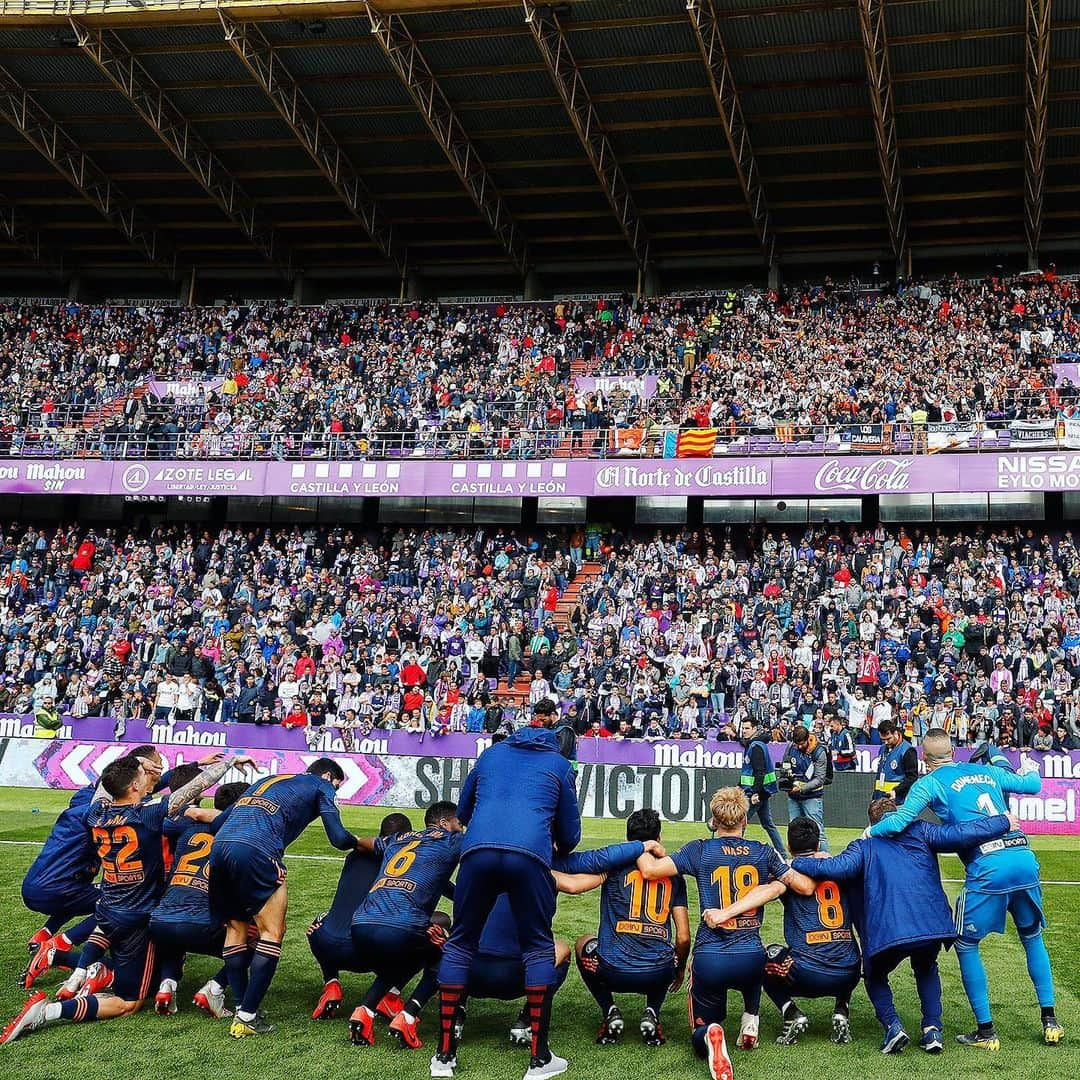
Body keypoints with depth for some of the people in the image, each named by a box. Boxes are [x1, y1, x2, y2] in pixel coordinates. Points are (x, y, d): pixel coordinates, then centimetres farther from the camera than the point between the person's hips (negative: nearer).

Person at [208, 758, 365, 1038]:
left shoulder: (266, 781, 37)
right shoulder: (320, 786, 19)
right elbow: (339, 838, 10)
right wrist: (362, 843, 28)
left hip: (219, 846, 7)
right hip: (256, 851, -6)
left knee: (235, 928, 21)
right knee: (272, 933, 4)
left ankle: (240, 1007, 17)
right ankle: (246, 1017, 0)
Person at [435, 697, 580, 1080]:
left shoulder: (491, 752, 29)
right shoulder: (559, 765, 23)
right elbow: (569, 833, 27)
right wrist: (559, 851, 50)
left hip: (477, 849, 2)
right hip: (530, 854, -2)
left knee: (459, 943, 14)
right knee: (538, 947, 12)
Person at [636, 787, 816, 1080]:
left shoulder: (700, 850, 0)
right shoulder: (764, 853, 5)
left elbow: (650, 871, -7)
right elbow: (806, 886, 5)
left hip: (709, 959, -2)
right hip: (751, 960, 2)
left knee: (701, 1031, 16)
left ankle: (709, 1037, -21)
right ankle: (750, 1018, 18)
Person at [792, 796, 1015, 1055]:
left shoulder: (863, 846, 18)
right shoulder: (919, 832, 21)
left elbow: (836, 868, 0)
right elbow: (961, 835, 8)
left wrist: (794, 864, 12)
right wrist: (1003, 821, 17)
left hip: (885, 934, -2)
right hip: (932, 925, 2)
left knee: (875, 976, 27)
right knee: (926, 970, 34)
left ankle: (892, 1025, 3)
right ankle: (932, 1029, 16)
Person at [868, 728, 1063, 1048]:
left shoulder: (929, 783, 6)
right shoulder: (986, 771, 21)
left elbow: (899, 822, -4)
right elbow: (1032, 785, 33)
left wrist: (870, 831, 15)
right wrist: (1031, 768, 56)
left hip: (988, 867, -5)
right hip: (1025, 856, 5)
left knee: (966, 946, 10)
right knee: (1032, 937, 25)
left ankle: (986, 1031, 9)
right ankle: (1050, 1021, 24)